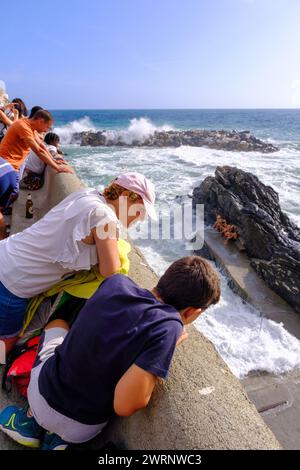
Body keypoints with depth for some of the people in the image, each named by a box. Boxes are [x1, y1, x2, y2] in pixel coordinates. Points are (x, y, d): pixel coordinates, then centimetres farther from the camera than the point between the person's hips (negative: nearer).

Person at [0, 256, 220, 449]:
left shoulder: (117, 281, -11)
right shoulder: (167, 328, -27)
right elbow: (124, 405, -26)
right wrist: (167, 343, -14)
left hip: (42, 390, 2)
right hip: (78, 431, -1)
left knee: (58, 324, 28)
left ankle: (32, 420, 24)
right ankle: (58, 437, 14)